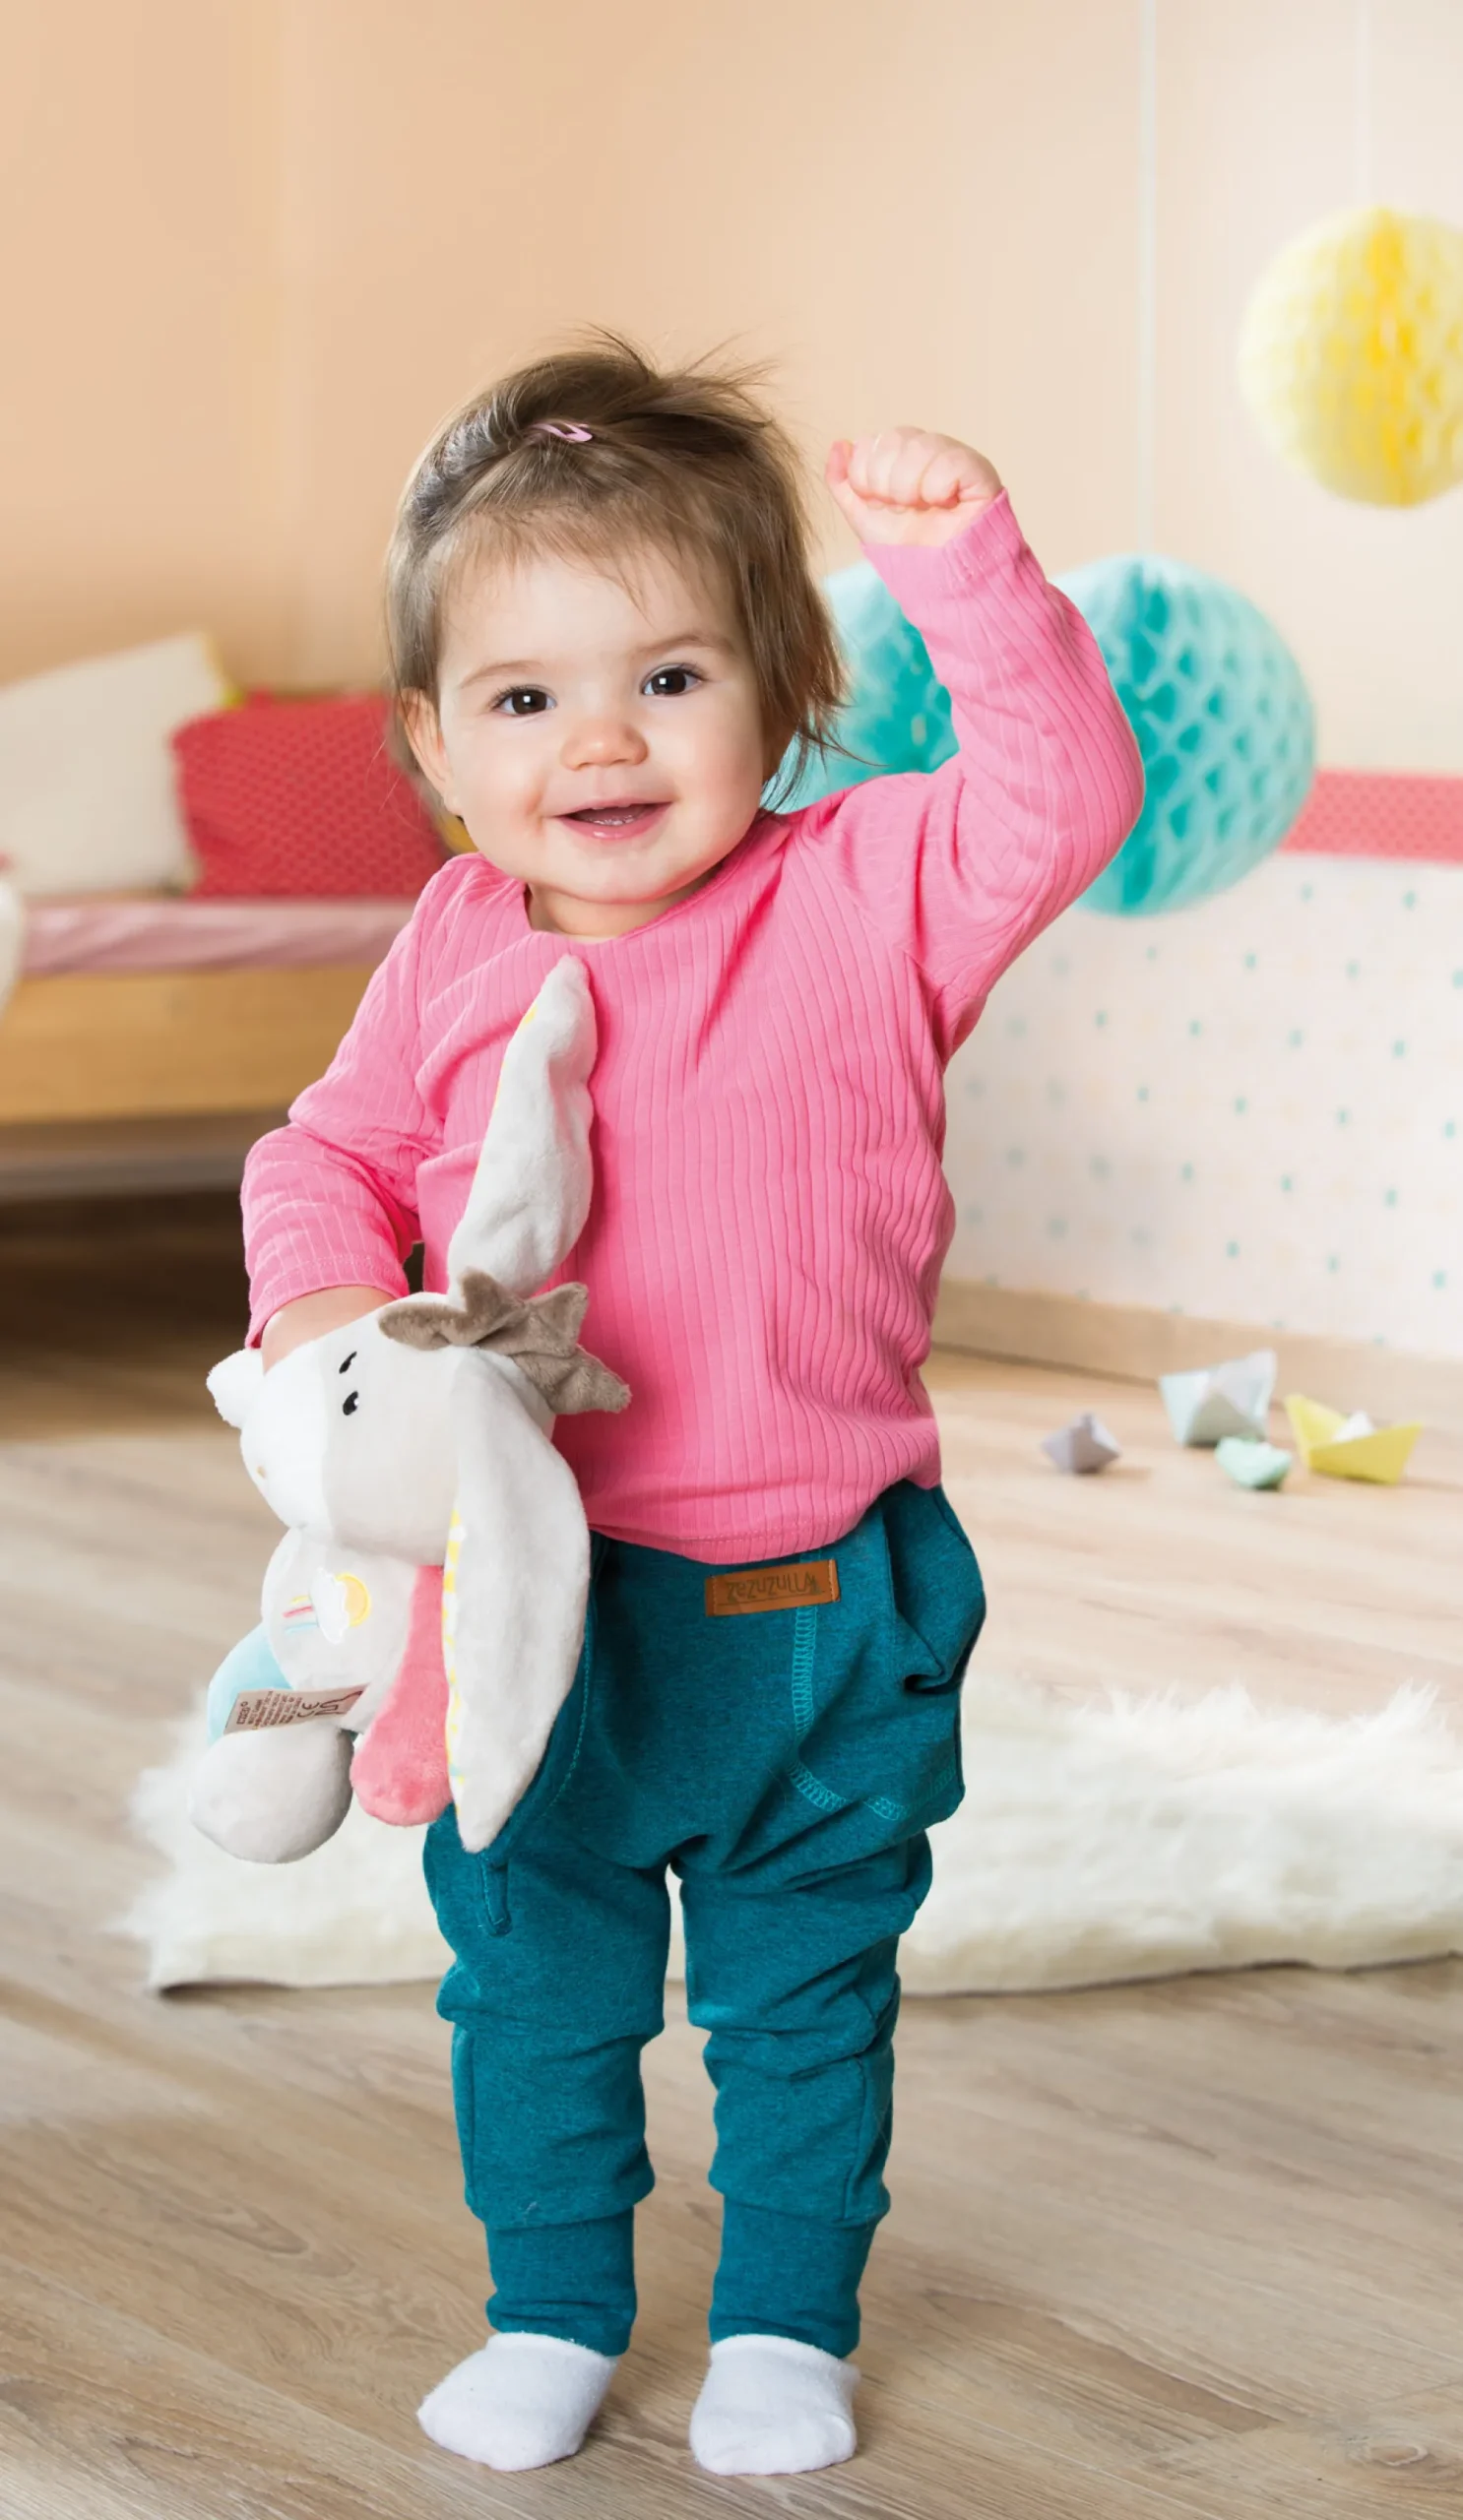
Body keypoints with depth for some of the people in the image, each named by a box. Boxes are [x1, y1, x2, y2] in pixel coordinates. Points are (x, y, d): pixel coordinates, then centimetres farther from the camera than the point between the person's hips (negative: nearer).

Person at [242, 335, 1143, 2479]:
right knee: (534, 1986, 16)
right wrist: (329, 1298, -13)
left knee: (805, 1989, 14)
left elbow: (1060, 803, -22)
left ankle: (787, 2320, 33)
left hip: (814, 1599, -2)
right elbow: (331, 1155, 7)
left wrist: (967, 568, -31)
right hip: (525, 1593, 2)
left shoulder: (864, 903, -10)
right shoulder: (456, 955, -2)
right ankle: (553, 2313, 35)